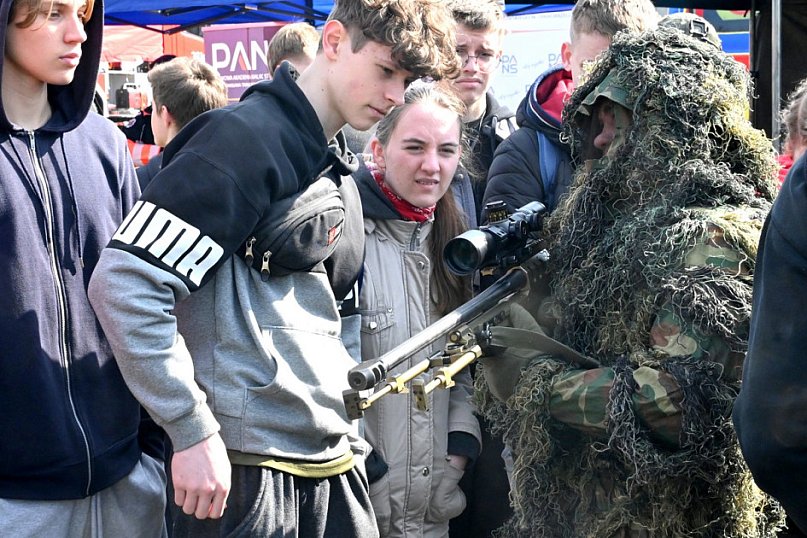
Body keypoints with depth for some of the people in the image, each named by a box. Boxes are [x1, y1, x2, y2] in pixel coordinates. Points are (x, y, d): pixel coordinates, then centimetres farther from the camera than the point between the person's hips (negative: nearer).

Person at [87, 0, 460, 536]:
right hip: (243, 470, -8)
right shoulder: (246, 136, -11)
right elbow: (124, 284, -18)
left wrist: (349, 436, 13)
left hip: (333, 466, 8)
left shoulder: (339, 168, 15)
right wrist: (193, 431, -19)